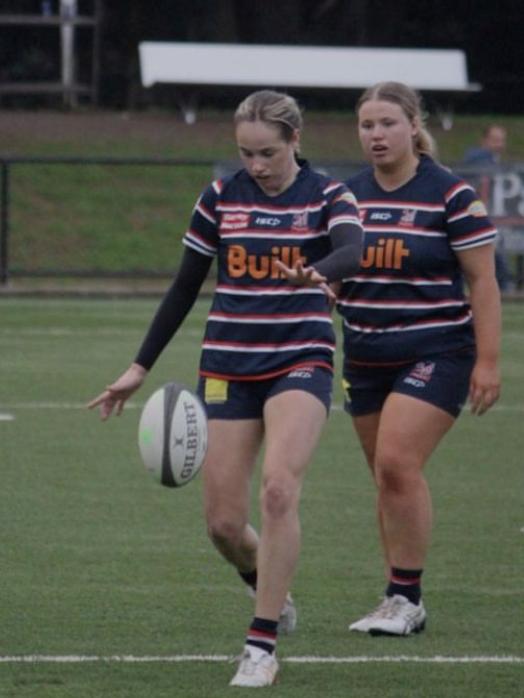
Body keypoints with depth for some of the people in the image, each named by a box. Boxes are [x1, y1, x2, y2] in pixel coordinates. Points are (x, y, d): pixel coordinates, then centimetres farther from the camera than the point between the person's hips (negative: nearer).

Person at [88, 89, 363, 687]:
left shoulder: (326, 196, -3)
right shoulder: (221, 197, 3)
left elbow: (352, 251, -25)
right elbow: (185, 287, 11)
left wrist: (318, 272, -48)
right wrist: (140, 367, 10)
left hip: (300, 363, -3)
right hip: (228, 367, 3)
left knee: (279, 490, -24)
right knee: (223, 523, -1)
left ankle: (261, 648, -15)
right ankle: (270, 591, 33)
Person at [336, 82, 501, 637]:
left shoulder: (451, 196, -8)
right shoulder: (347, 197, 7)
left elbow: (483, 283, -7)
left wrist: (488, 361, -11)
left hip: (435, 355, -6)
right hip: (365, 358, 6)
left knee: (397, 463, -19)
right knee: (387, 479, 8)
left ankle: (406, 597, -11)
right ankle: (400, 602, 16)